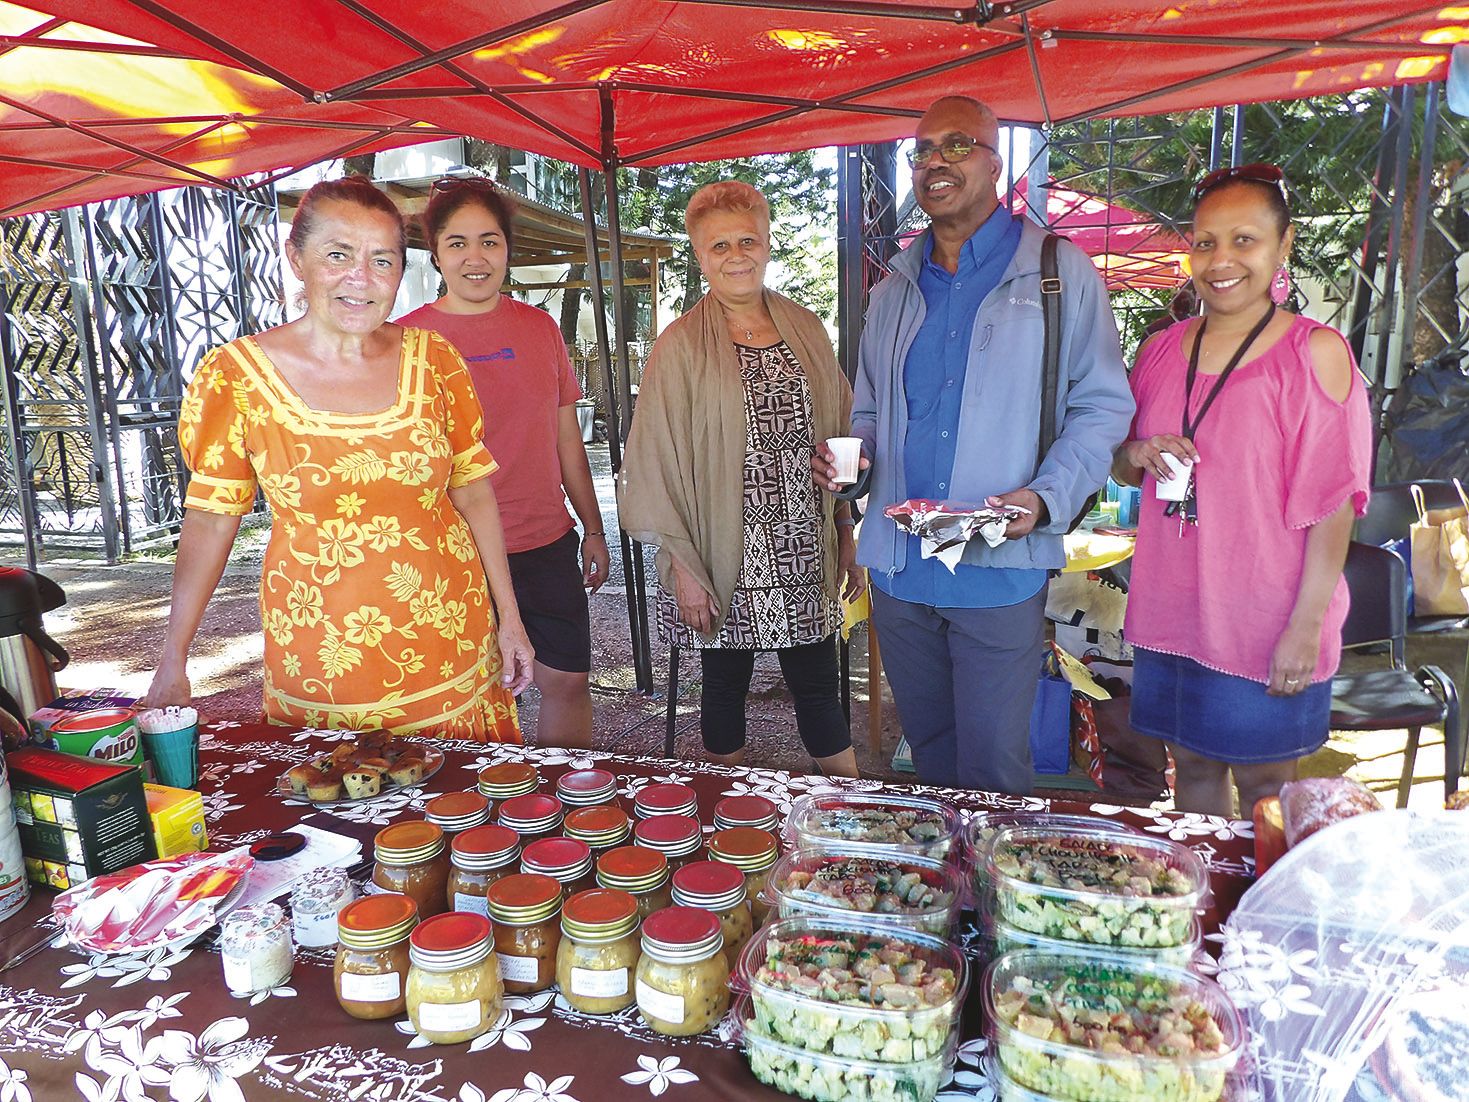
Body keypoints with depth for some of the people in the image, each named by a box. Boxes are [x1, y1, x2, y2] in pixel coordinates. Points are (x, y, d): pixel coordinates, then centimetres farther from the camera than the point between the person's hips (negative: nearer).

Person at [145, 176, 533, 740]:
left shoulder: (434, 361, 0)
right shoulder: (235, 375, -5)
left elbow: (474, 493, 5)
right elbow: (210, 521, 0)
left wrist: (510, 620, 5)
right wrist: (172, 663, -3)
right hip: (320, 667, -1)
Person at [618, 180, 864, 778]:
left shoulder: (806, 328, 7)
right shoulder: (680, 346, -6)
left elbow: (839, 435, 12)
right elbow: (658, 462, -7)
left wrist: (846, 535, 10)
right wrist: (682, 566, -11)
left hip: (806, 554, 3)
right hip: (723, 557, -3)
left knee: (818, 685, 11)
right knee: (725, 687, 12)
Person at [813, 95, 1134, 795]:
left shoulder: (1057, 272, 1)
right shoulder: (896, 290, 15)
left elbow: (1102, 406, -1)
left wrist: (1046, 498, -17)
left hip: (1000, 572, -4)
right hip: (898, 567, 5)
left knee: (992, 769, 0)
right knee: (931, 758, 18)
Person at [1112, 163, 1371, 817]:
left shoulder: (1314, 352, -7)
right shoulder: (1162, 350, 6)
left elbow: (1333, 502, -10)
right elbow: (1123, 470, 16)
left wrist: (1306, 625, -15)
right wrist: (1137, 455, -8)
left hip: (1265, 623, -4)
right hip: (1170, 613, 4)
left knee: (1263, 785, 8)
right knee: (1192, 766, 16)